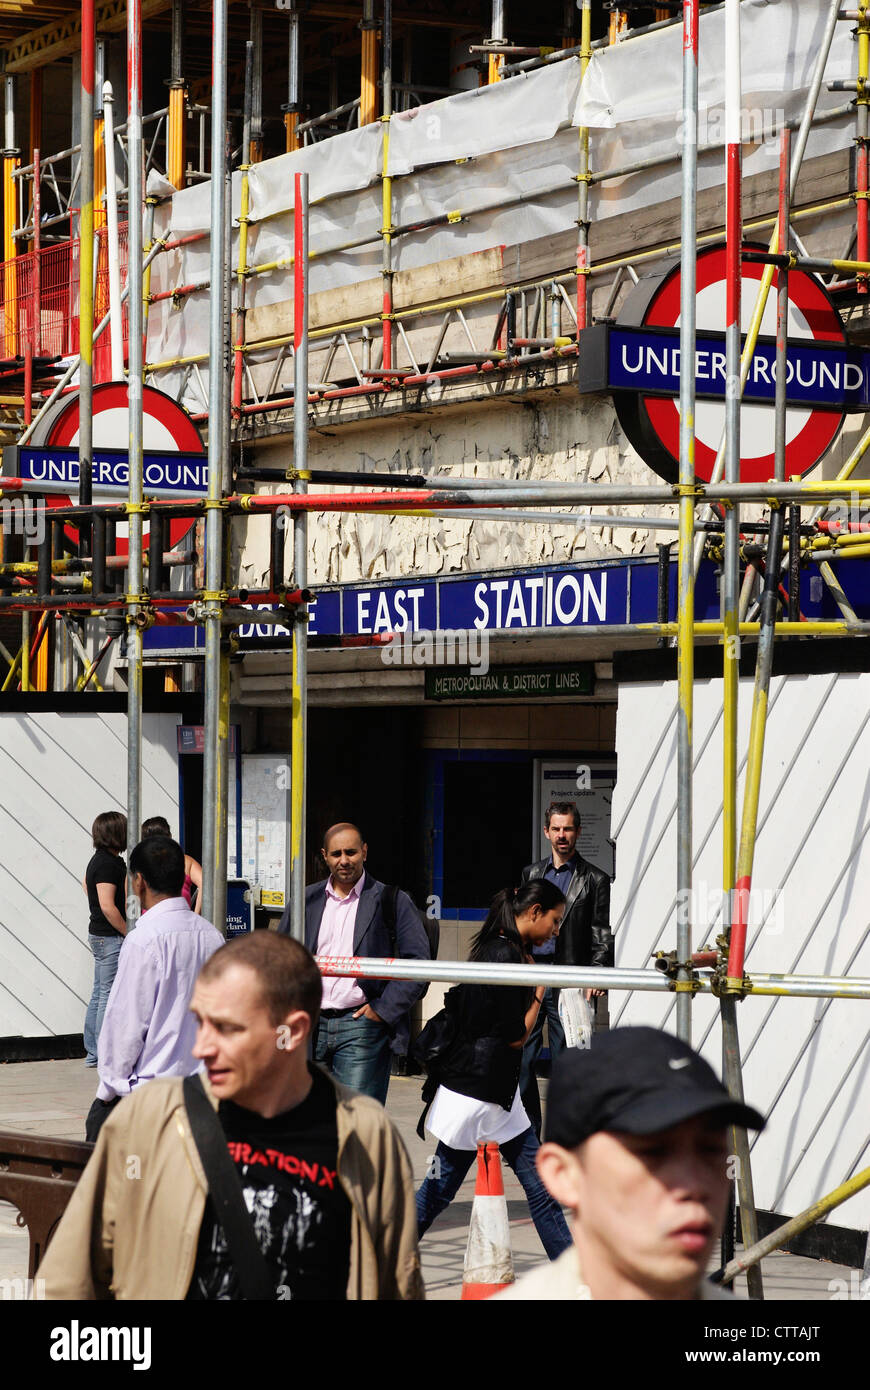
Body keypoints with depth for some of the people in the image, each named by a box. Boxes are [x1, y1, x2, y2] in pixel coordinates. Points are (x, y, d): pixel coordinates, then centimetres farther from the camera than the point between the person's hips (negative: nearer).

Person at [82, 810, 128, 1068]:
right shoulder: (108, 864, -18)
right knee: (110, 995, -8)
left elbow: (85, 883, 32)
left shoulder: (98, 860, 12)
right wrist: (129, 933, -16)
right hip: (110, 937, -10)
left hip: (99, 934, 10)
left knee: (99, 994, 13)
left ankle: (92, 1053, 17)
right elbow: (107, 906, -23)